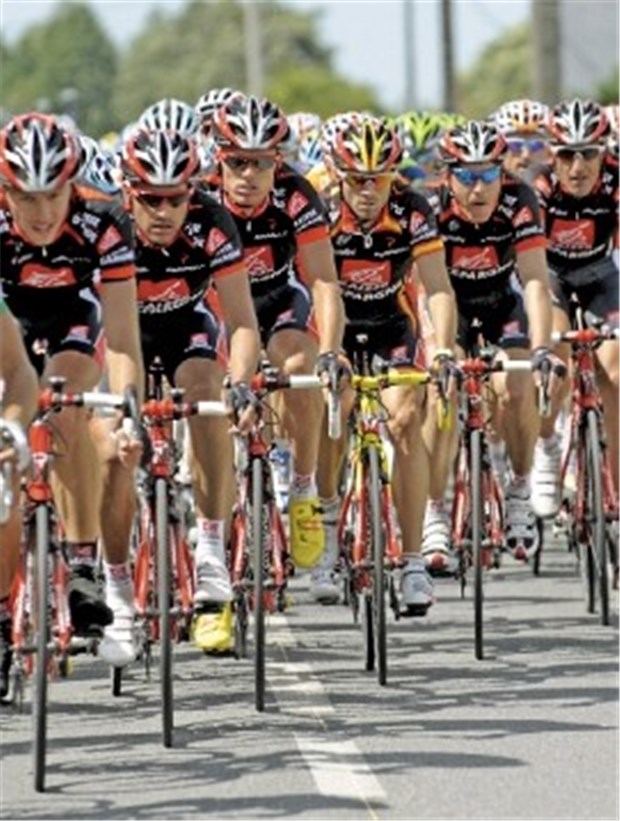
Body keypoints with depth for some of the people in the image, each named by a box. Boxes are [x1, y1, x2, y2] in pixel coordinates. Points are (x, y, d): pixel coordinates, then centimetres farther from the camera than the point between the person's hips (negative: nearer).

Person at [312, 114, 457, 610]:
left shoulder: (412, 211, -23)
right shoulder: (322, 210, -26)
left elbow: (438, 289, -27)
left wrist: (444, 350, -43)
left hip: (391, 322, 0)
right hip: (335, 323, 0)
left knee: (407, 423, -17)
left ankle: (413, 562, -13)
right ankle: (327, 516, 6)